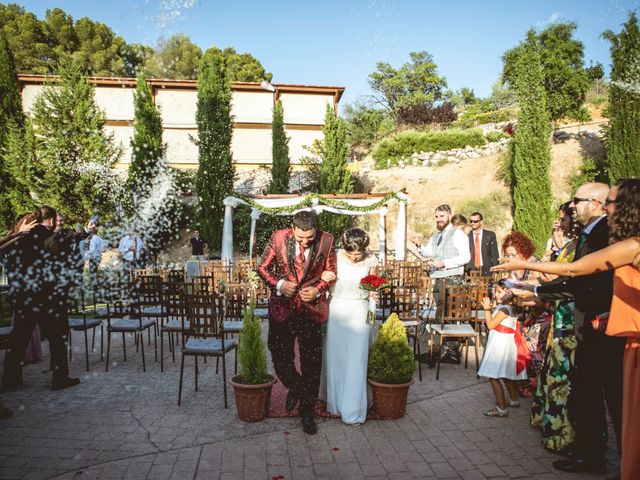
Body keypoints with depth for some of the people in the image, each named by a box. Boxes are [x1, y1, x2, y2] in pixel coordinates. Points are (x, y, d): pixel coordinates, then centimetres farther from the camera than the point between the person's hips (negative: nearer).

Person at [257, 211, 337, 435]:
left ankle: (307, 412, 26)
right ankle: (294, 388, 44)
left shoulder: (326, 240, -8)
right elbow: (263, 268, 3)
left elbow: (331, 272, 5)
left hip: (312, 309, -1)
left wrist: (318, 290, -12)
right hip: (282, 308, 1)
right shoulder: (278, 237, -8)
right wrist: (279, 284, -14)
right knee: (280, 357, 10)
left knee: (311, 363, 6)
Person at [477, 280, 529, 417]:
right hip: (504, 344, 11)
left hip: (501, 345, -10)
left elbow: (490, 325, -21)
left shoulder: (504, 309, -22)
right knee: (506, 375, 25)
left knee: (493, 377, -8)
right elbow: (491, 322, 12)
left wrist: (487, 309, -16)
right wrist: (489, 309, 5)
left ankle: (501, 409, -5)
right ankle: (513, 400, 41)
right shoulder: (505, 307, 8)